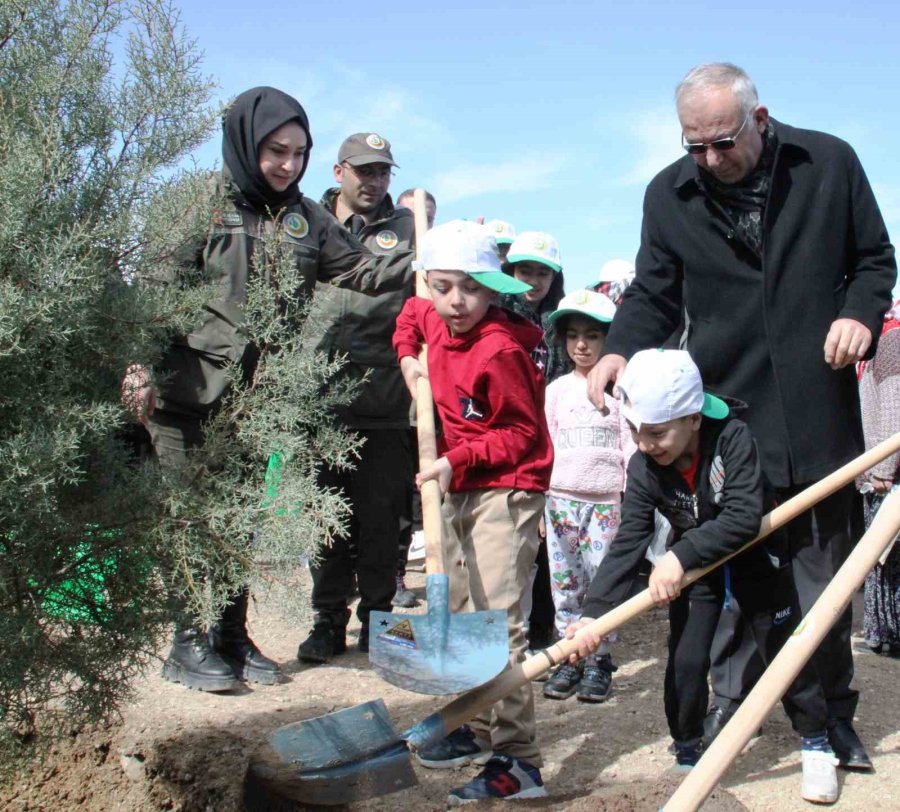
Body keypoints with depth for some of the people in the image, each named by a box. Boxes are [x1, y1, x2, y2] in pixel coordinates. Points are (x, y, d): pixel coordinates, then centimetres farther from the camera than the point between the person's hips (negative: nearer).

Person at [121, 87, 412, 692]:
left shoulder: (305, 218, 11)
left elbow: (363, 271, 10)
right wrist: (140, 370, -13)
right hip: (191, 392, -4)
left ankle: (232, 635, 22)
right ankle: (190, 641, 12)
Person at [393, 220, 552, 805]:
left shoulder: (500, 350, -21)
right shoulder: (434, 323, 4)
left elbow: (521, 434, -17)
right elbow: (410, 314, 29)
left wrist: (457, 460, -22)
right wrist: (408, 356, 13)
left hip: (507, 489, -9)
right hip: (459, 490, 10)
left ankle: (518, 761, -8)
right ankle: (479, 729, 33)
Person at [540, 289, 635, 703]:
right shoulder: (556, 390, 9)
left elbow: (632, 447, 1)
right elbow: (545, 448, 10)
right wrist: (539, 502, 7)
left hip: (607, 501, -3)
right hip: (560, 498, 3)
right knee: (565, 585, 5)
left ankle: (598, 661, 10)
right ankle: (571, 659, 15)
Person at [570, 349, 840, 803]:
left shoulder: (733, 438, -31)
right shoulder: (644, 468, -21)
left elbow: (744, 518, -38)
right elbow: (628, 543, -26)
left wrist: (680, 555, -47)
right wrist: (594, 610, -37)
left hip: (754, 562, -2)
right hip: (693, 569, 3)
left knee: (785, 652, 7)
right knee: (685, 662, -2)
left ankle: (816, 746, 27)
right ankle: (687, 758, 18)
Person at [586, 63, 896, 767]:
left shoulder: (830, 163, 2)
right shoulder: (667, 195, 3)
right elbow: (654, 295, 6)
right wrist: (620, 350, -13)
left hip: (818, 414, 0)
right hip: (725, 411, 0)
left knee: (825, 570, 9)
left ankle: (832, 716, 23)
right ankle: (730, 706, 20)